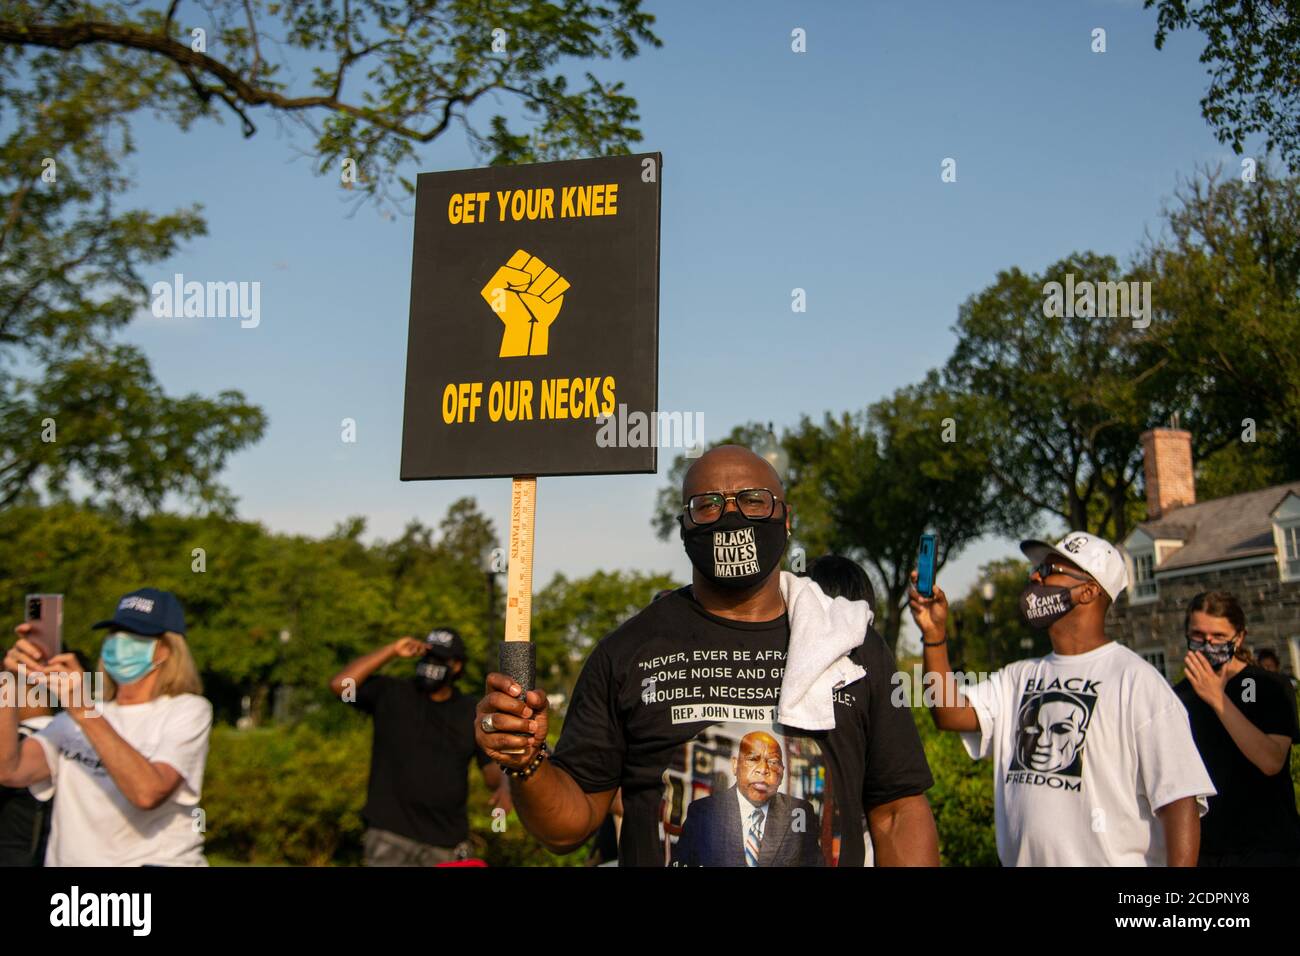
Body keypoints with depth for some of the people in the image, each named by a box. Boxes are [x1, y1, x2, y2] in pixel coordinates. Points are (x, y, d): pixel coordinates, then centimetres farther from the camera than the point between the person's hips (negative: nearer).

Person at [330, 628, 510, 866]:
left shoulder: (472, 713, 9)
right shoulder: (389, 694, 3)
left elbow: (491, 766, 11)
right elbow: (340, 685, -10)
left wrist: (504, 785, -12)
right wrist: (392, 650, -11)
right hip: (390, 836, -2)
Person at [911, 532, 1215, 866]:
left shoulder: (1135, 679, -10)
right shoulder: (1020, 677, 10)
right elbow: (950, 715, -2)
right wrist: (934, 633, -11)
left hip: (1113, 858, -6)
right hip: (1021, 858, 6)